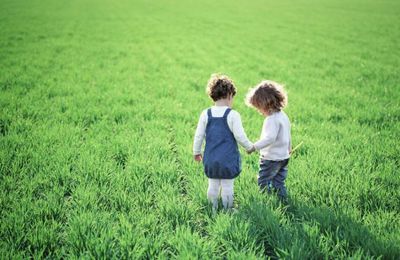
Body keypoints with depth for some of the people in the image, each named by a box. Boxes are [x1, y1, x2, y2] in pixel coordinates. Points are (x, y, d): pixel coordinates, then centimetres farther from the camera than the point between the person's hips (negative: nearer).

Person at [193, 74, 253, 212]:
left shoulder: (205, 114, -3)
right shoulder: (233, 115, -13)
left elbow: (198, 135, 2)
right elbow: (240, 137, -10)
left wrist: (196, 152, 16)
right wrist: (250, 147, 9)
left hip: (210, 159, 4)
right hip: (228, 159, -3)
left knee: (213, 186, 15)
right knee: (227, 186, 8)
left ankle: (213, 210, 25)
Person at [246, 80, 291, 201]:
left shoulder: (272, 119, -22)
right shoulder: (283, 116, 9)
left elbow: (269, 138, -33)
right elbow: (288, 134, 22)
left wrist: (254, 147, -32)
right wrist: (288, 147, 36)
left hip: (271, 158, -9)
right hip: (284, 156, 9)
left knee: (263, 182, 3)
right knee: (279, 183, 15)